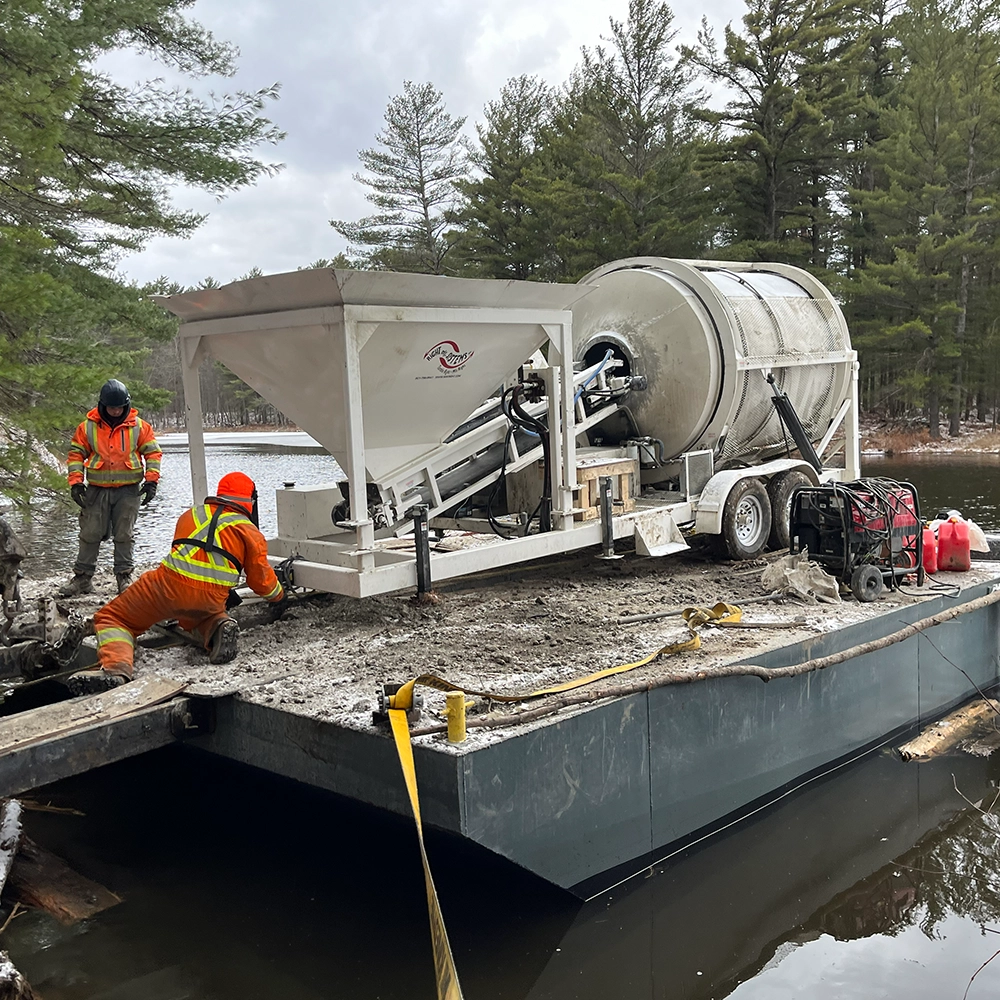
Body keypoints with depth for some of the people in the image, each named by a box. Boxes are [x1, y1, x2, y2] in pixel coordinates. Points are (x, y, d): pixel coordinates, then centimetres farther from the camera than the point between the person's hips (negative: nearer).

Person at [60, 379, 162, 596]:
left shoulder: (139, 427, 1)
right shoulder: (87, 427, 3)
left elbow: (153, 453, 3)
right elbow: (76, 454, 6)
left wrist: (151, 480, -7)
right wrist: (76, 482, -4)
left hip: (128, 490, -1)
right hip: (97, 489, 1)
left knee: (125, 535, 4)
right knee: (90, 534, 4)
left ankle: (124, 576, 12)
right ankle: (83, 577, 13)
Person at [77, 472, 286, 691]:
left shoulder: (190, 515, 23)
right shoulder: (251, 532, 13)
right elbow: (261, 579, 17)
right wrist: (278, 596, 39)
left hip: (170, 584, -1)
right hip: (211, 598, 1)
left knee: (113, 619, 12)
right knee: (196, 615, 38)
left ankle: (115, 668, -17)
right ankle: (219, 626, 3)